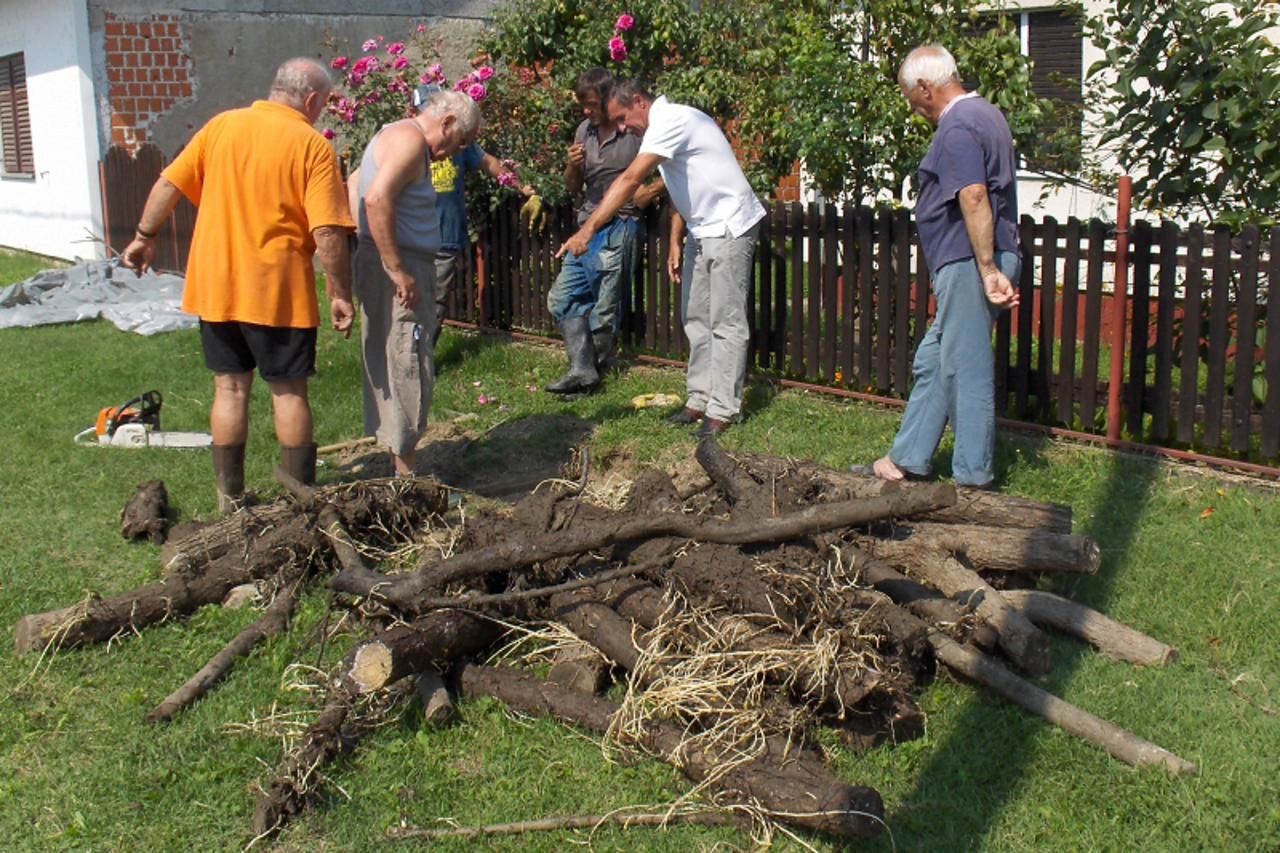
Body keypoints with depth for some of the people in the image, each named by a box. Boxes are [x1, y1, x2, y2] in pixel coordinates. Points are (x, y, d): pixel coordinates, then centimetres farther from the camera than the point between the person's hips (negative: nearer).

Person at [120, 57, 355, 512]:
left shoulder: (221, 126, 4)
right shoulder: (313, 145, -9)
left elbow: (169, 185, 7)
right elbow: (327, 232, -15)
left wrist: (145, 237, 20)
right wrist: (340, 294, -8)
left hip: (215, 284, 4)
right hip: (278, 288, -4)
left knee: (230, 388, 13)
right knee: (289, 391, 7)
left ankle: (230, 502, 19)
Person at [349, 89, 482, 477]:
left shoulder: (394, 137, 20)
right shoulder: (410, 139, -12)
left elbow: (354, 185, 26)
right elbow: (377, 198, -26)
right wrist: (397, 269, -25)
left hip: (401, 267, 11)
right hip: (396, 270, -11)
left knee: (389, 368, 13)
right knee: (408, 368, -7)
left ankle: (399, 460, 21)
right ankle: (407, 474, -2)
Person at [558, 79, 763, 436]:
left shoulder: (671, 121, -21)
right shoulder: (662, 127, 11)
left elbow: (630, 180, -30)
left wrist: (587, 229, -35)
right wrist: (675, 243, 13)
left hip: (729, 228, -10)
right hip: (702, 231, 10)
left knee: (726, 322, -6)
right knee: (695, 318, 12)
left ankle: (723, 409, -3)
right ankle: (700, 399, 19)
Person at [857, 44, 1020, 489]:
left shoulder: (957, 127, -15)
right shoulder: (984, 114, 18)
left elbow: (974, 197, -26)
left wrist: (988, 270, -27)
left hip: (969, 264, -11)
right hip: (974, 263, 11)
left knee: (966, 367, -2)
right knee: (933, 361, 16)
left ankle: (973, 476, 7)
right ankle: (909, 458, 23)